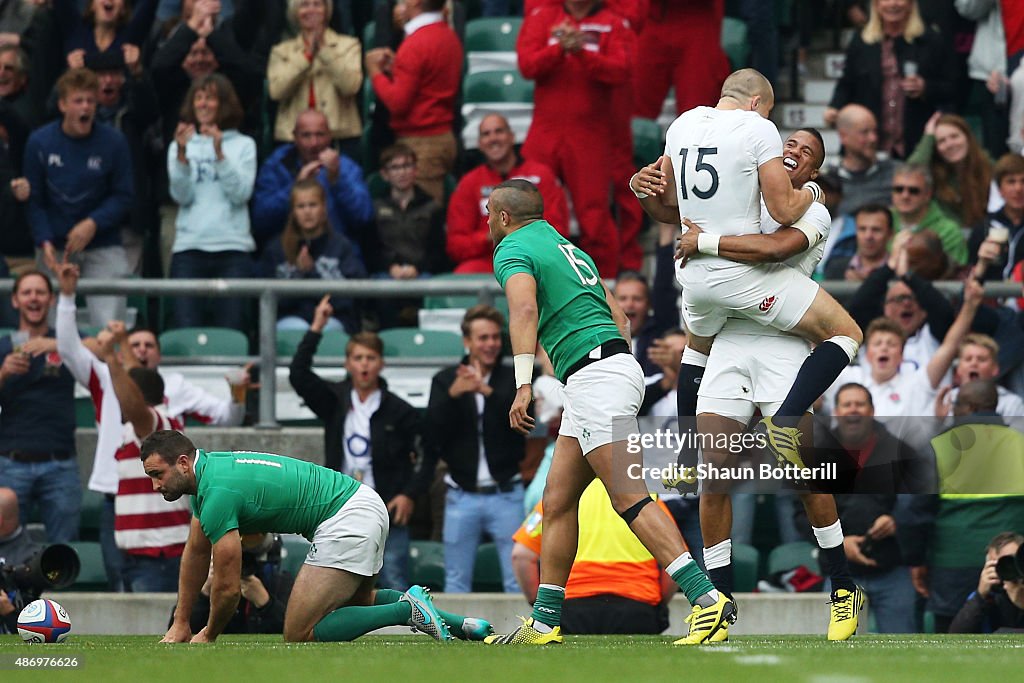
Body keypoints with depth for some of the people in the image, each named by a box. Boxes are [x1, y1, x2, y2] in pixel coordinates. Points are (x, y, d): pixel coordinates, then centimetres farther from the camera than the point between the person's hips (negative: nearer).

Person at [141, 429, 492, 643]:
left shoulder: (217, 493, -19)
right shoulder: (206, 471, 12)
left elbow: (228, 588, -14)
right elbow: (196, 552, 25)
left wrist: (208, 636, 4)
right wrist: (180, 624, 26)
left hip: (346, 521, -11)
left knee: (299, 635, -8)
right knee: (354, 601, 33)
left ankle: (408, 610, -15)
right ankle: (454, 622, 17)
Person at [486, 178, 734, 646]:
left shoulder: (512, 251, -2)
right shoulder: (568, 249, 25)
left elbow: (525, 310, -22)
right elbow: (618, 318, 26)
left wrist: (523, 384, -31)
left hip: (595, 377, -10)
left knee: (628, 497, -16)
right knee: (558, 500, 11)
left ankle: (706, 599, -26)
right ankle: (545, 621, 12)